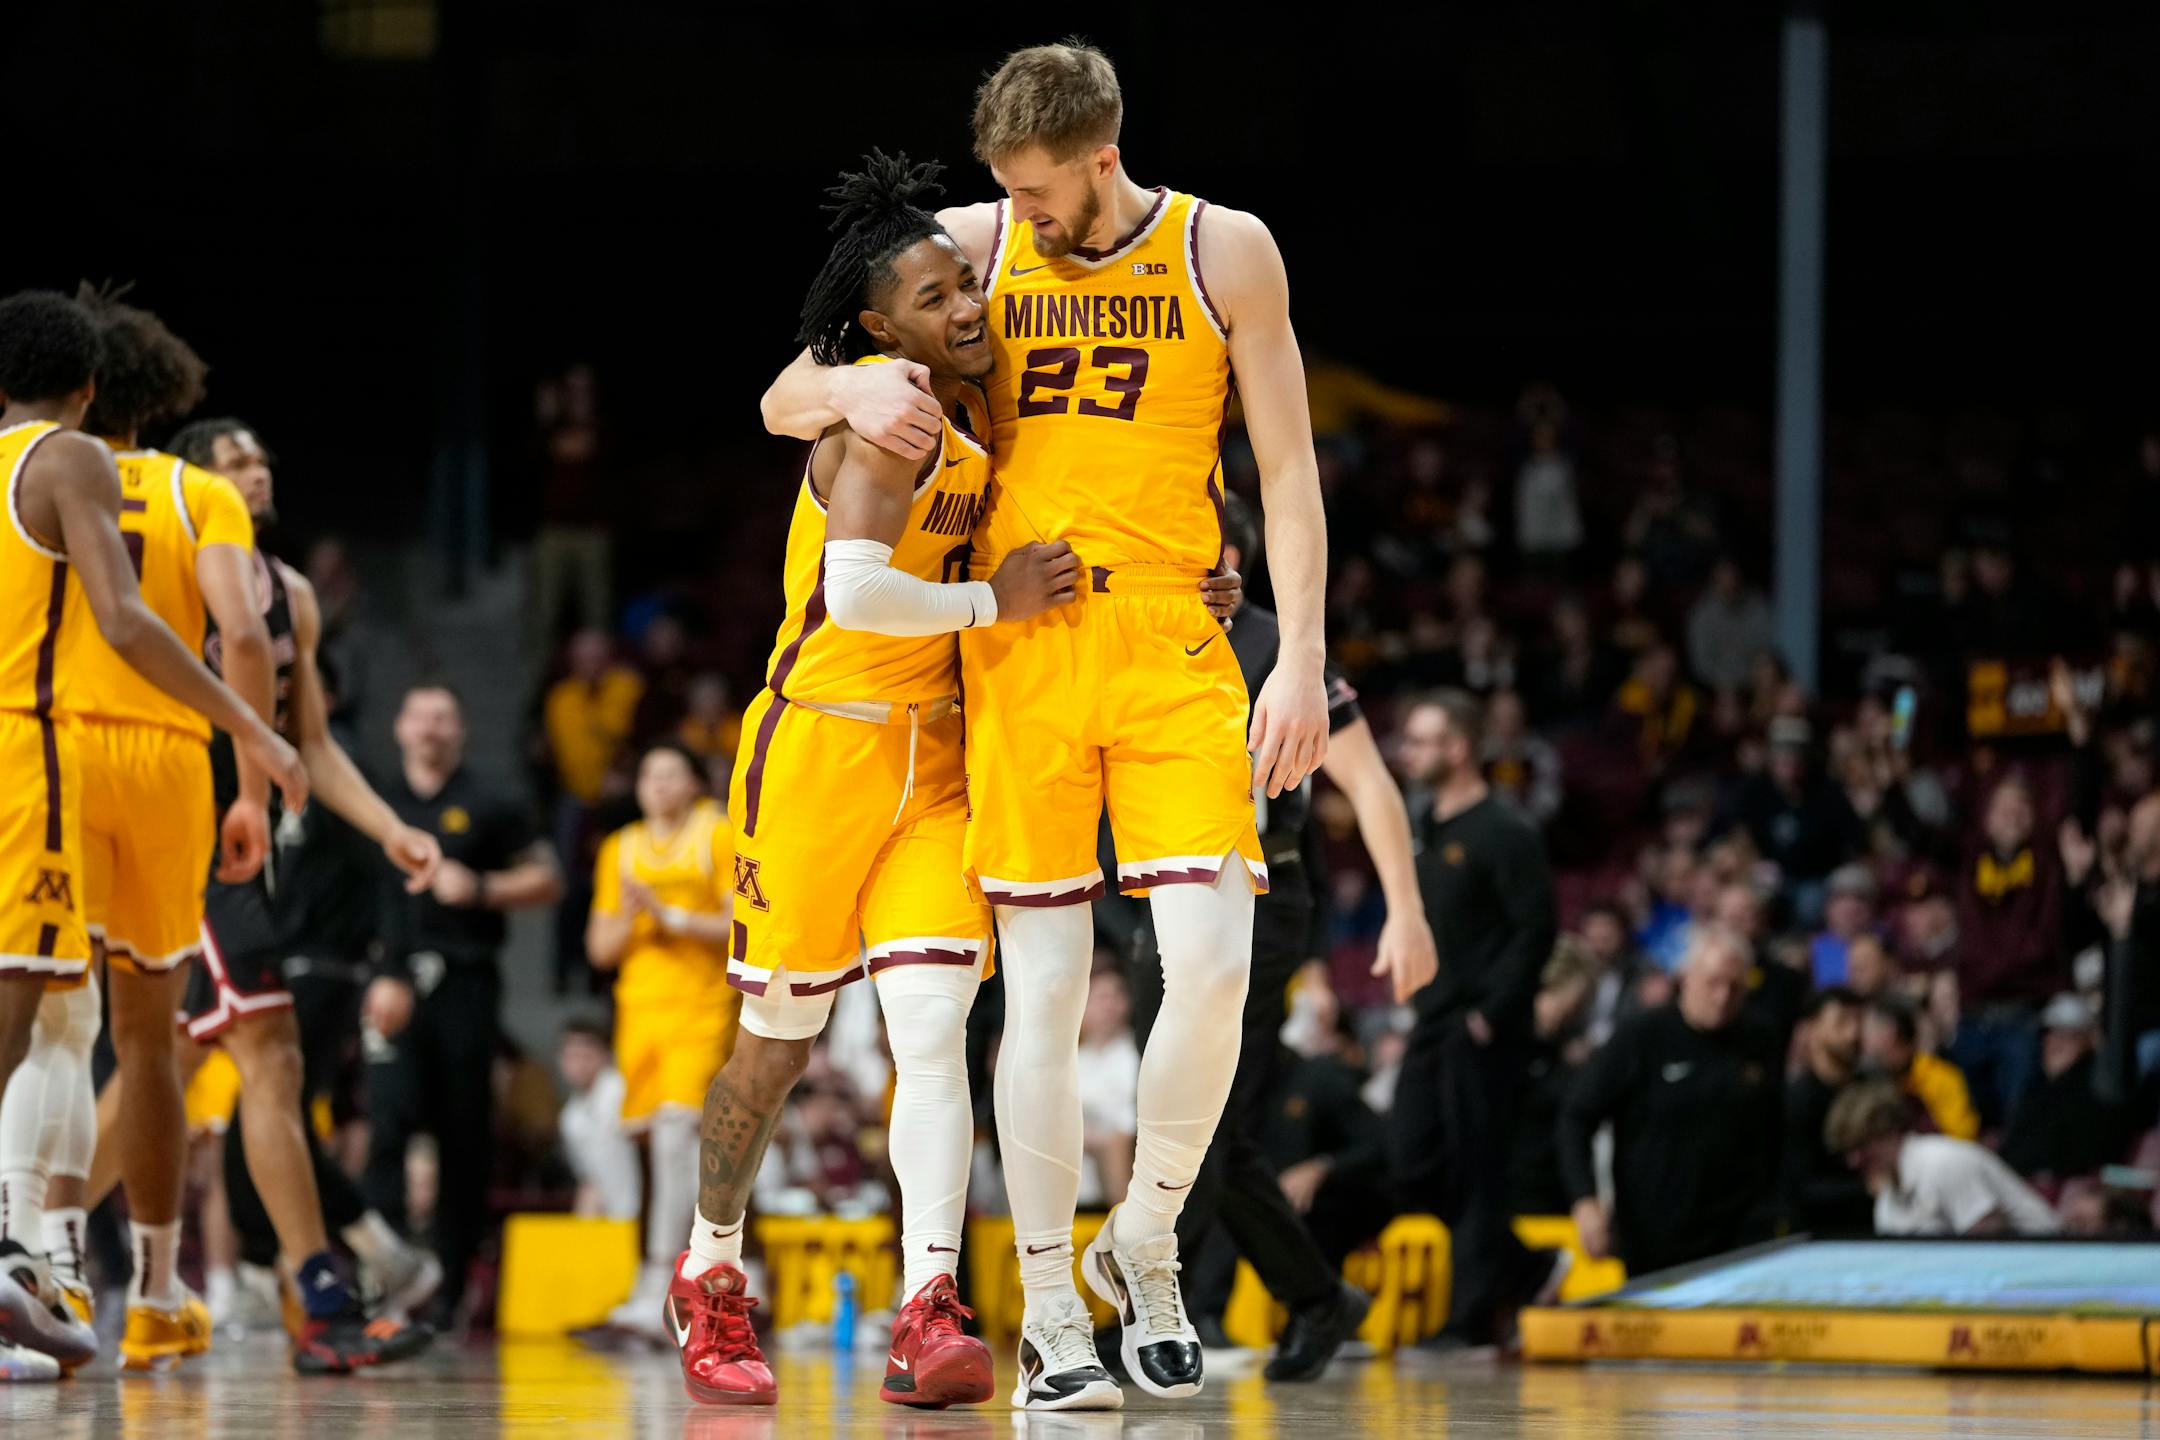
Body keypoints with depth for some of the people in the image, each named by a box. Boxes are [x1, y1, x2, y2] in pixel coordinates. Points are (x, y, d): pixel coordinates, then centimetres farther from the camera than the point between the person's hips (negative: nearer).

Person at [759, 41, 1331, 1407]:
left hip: (1172, 644, 0)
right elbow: (779, 404, 7)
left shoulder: (1225, 253, 1)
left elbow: (1289, 470, 3)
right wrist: (850, 391, -17)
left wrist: (1304, 658, -6)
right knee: (1044, 980, -2)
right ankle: (1050, 1306, 4)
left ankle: (1147, 1242, 10)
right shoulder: (975, 247, 4)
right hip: (1020, 646, 1)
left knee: (1213, 959, -12)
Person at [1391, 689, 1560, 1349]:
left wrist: (1491, 1013, -18)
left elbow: (1537, 929, -15)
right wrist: (1416, 997, 13)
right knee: (1416, 1171, 5)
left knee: (1475, 1172, -5)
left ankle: (1473, 1317, 1)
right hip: (1432, 1025, 9)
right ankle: (1527, 1271, 19)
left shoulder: (1504, 833, -12)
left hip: (1481, 1030, -9)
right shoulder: (1423, 828, 14)